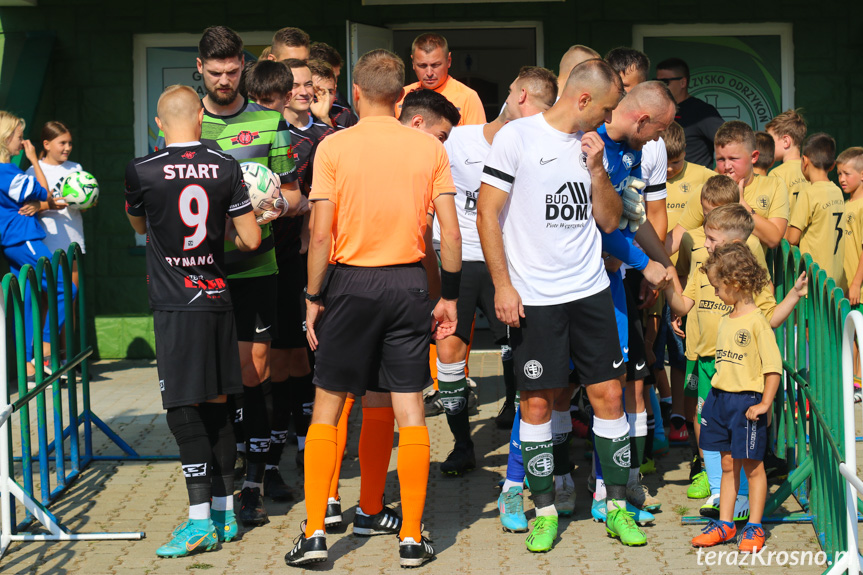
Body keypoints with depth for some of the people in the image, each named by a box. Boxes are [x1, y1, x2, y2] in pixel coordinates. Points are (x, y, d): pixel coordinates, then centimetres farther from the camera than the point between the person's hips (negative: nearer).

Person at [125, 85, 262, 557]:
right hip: (218, 298, 4)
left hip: (176, 305, -4)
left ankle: (201, 521, -8)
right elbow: (250, 239, 1)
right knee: (216, 405, 12)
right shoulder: (225, 167, 0)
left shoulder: (142, 171, -7)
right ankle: (224, 512, 18)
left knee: (184, 410, -4)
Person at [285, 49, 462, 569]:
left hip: (351, 282, -1)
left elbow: (321, 234, -8)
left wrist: (314, 298, 0)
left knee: (328, 406, 9)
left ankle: (315, 532, 6)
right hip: (409, 283, 2)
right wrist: (450, 296, 7)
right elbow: (451, 232, -1)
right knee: (411, 410, 6)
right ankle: (413, 538, 8)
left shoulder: (334, 147, -5)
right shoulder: (430, 147, 1)